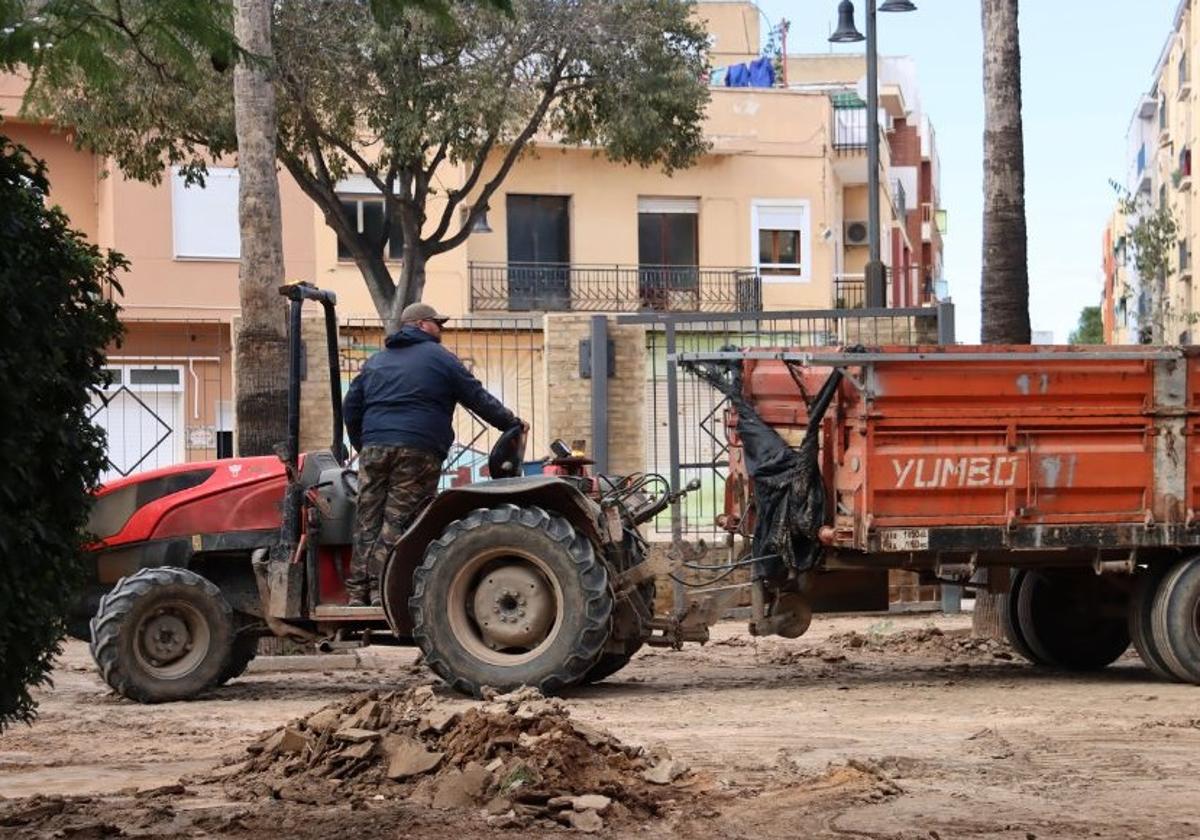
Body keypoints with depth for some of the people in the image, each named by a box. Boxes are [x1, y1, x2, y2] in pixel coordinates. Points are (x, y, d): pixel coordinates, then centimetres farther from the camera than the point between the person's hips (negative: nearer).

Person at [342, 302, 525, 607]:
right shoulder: (440, 358, 5)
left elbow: (351, 407, 21)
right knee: (398, 520, -6)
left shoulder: (376, 361, 22)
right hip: (418, 451, -5)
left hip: (374, 448, 5)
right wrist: (513, 423, 16)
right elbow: (479, 398, 6)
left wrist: (362, 446, 28)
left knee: (367, 521, 5)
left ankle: (358, 592, 2)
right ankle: (382, 589, -11)